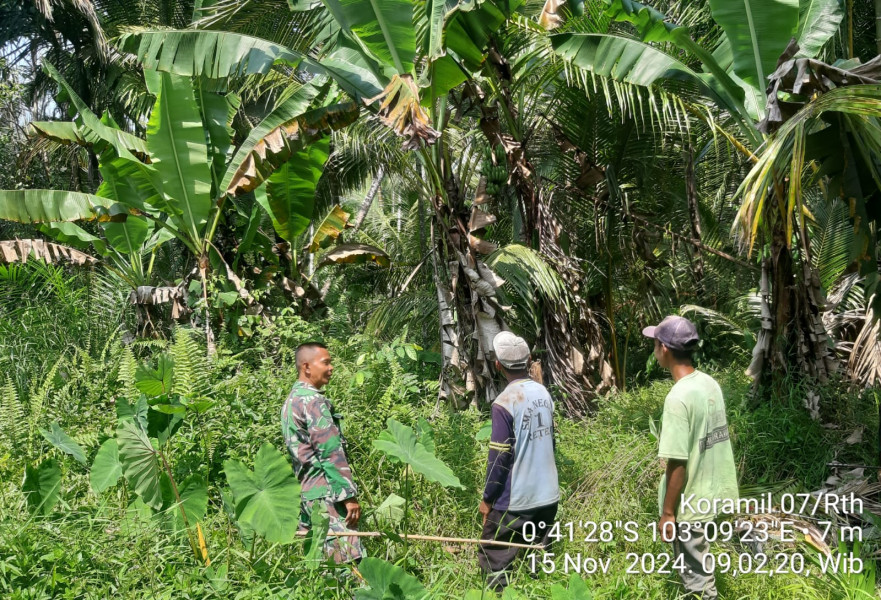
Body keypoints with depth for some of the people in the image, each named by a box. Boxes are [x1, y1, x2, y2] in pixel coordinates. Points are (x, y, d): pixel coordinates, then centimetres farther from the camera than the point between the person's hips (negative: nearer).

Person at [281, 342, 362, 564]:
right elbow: (332, 452, -18)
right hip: (325, 493, -10)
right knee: (348, 561, -11)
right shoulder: (314, 401, -13)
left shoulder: (291, 400, 17)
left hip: (303, 492, 10)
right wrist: (349, 495, -18)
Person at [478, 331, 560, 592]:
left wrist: (487, 499, -5)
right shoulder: (543, 392, 2)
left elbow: (500, 457, -16)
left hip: (515, 500, -7)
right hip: (547, 494, 7)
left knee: (494, 562, 3)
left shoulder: (504, 402, -18)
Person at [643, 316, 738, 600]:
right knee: (696, 568, 25)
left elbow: (678, 463, -23)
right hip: (709, 490, 9)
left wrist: (668, 512, -14)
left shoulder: (678, 397, -25)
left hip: (689, 501, -8)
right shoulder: (710, 384, 1)